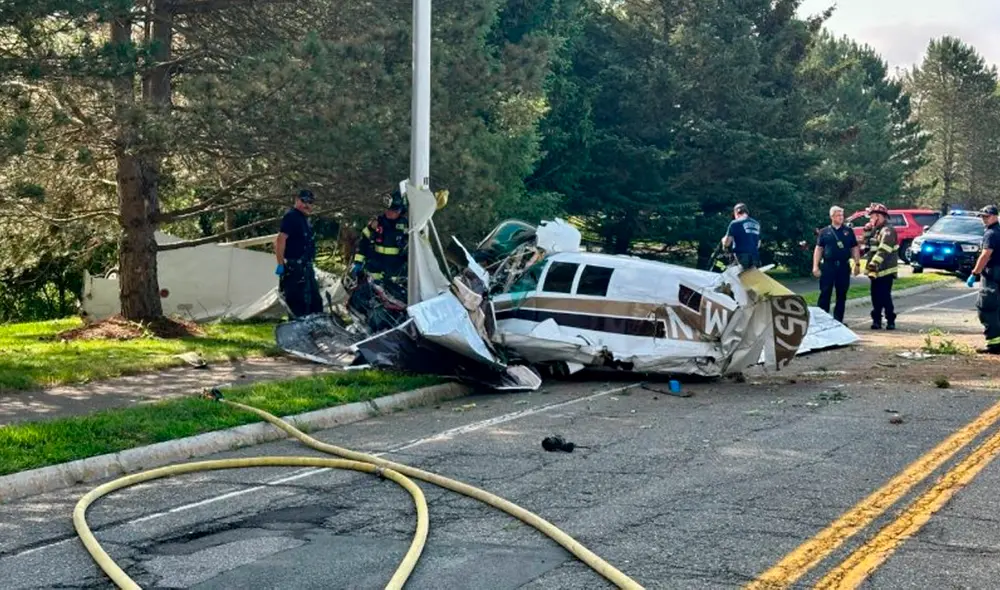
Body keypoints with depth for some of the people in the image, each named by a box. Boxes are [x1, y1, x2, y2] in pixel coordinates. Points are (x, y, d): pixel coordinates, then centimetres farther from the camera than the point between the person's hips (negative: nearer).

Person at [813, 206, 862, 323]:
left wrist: (857, 264, 4)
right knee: (825, 294, -3)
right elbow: (818, 249, 4)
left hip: (844, 266, 2)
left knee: (842, 295, 6)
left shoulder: (848, 231, 10)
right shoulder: (824, 232, 5)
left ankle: (838, 320, 13)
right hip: (828, 266, -2)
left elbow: (855, 248, 11)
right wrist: (815, 266, -3)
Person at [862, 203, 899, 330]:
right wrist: (867, 232, 9)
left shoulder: (888, 230, -13)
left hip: (886, 271, -9)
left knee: (885, 296, -9)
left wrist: (874, 263, -32)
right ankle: (876, 320, 15)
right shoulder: (876, 230, 17)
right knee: (876, 296, 10)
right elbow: (867, 244, 23)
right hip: (877, 271, 9)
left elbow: (883, 250, -25)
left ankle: (891, 321, -3)